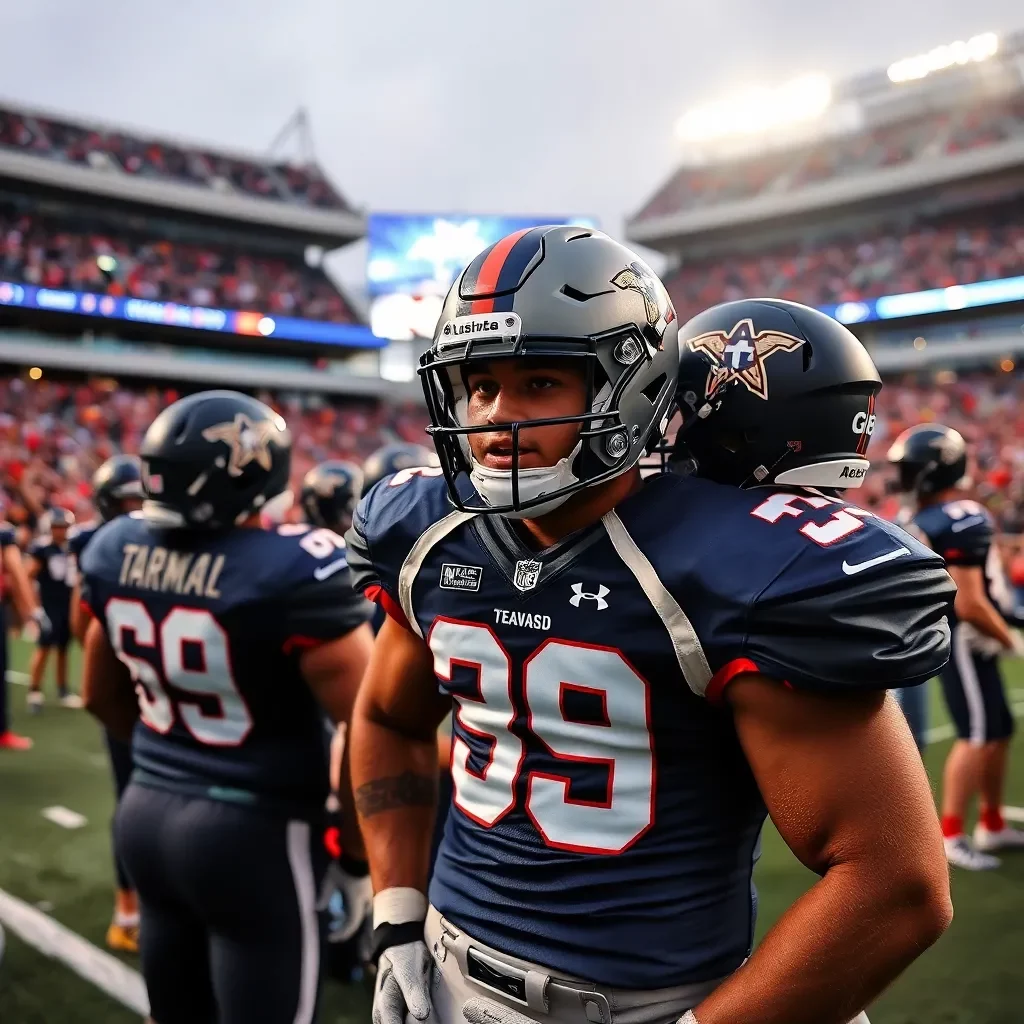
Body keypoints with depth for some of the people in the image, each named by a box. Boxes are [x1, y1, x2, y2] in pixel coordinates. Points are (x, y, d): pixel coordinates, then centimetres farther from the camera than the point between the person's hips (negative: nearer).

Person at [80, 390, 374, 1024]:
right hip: (255, 830, -7)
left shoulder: (119, 549, -1)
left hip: (147, 810, 7)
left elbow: (103, 695, 13)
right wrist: (358, 830, -4)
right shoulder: (296, 567, -23)